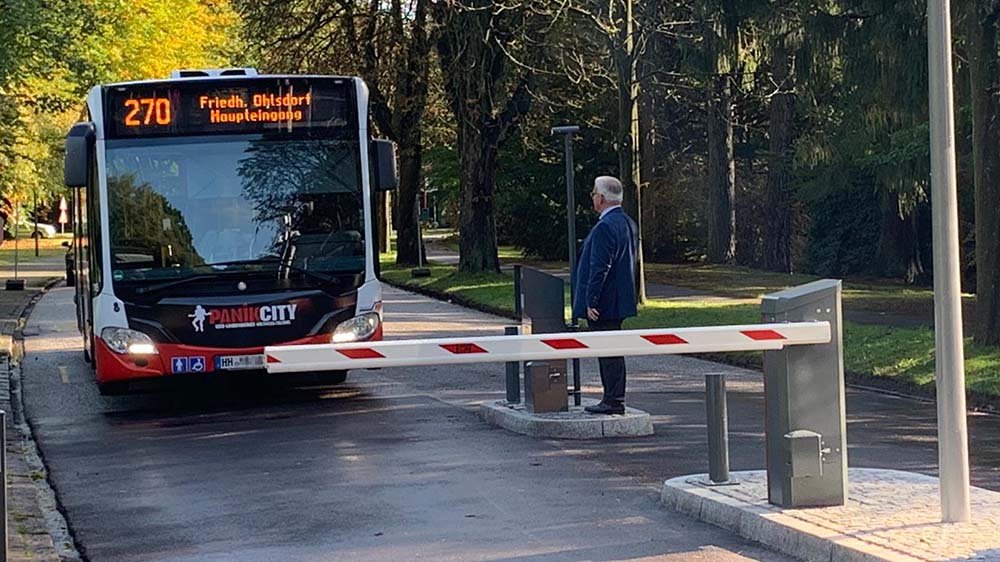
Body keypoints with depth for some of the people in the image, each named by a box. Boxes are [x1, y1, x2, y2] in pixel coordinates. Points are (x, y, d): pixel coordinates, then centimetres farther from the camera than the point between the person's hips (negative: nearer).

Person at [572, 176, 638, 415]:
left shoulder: (604, 227, -18)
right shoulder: (629, 224, 13)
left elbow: (599, 268, -21)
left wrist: (591, 302, -18)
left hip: (604, 304, -10)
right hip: (620, 301, 10)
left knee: (608, 352, -6)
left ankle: (614, 402, -3)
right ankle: (613, 399, 19)